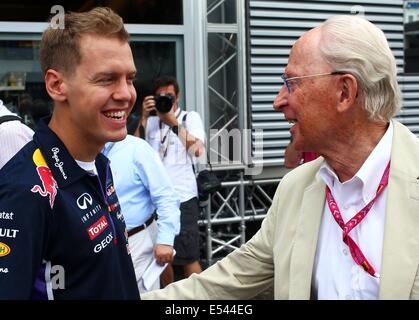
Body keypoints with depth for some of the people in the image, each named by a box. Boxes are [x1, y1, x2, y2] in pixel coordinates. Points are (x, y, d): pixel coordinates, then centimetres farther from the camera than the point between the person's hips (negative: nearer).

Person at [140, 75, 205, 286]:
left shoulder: (190, 117, 6)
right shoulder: (151, 121, 13)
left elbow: (197, 149, -11)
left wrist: (172, 121, -18)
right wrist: (144, 116, -9)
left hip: (182, 198, -3)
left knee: (188, 258, -3)